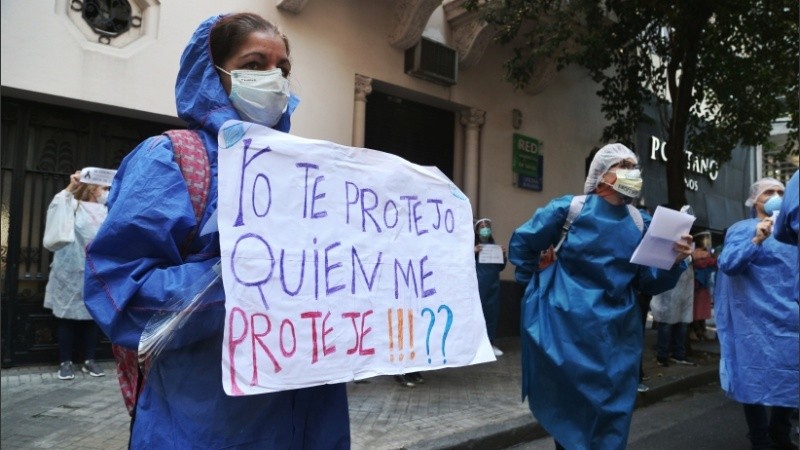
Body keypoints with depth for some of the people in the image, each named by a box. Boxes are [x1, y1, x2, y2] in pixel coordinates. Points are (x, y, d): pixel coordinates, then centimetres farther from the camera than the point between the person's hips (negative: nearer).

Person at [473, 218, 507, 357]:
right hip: (478, 285, -5)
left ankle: (491, 343, 16)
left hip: (493, 285, 5)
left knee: (493, 313, 7)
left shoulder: (494, 246, 12)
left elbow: (500, 267, 14)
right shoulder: (473, 245, -1)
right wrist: (473, 252, -20)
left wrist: (503, 255, -1)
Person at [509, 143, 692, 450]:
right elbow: (522, 243, 2)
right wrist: (539, 282, 8)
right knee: (566, 405, 9)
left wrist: (674, 261, -15)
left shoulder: (642, 224, 5)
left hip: (618, 331, 4)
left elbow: (649, 283, 2)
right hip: (567, 326, -3)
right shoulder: (569, 209, -7)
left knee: (613, 410, 10)